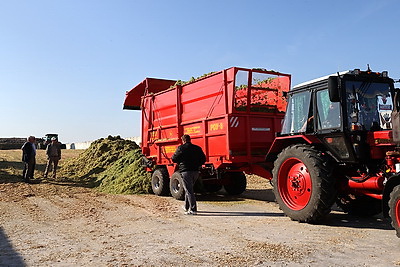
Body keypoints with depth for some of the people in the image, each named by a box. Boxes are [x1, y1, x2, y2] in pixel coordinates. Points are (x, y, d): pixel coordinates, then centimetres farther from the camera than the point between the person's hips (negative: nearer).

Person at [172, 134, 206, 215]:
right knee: (189, 188, 21)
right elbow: (203, 159, 10)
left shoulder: (181, 148, -5)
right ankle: (187, 207, 33)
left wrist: (180, 162, 18)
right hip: (195, 171, 6)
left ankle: (193, 209, -9)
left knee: (189, 190, -3)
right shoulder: (197, 148, 8)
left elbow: (174, 159, -1)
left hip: (186, 171, -5)